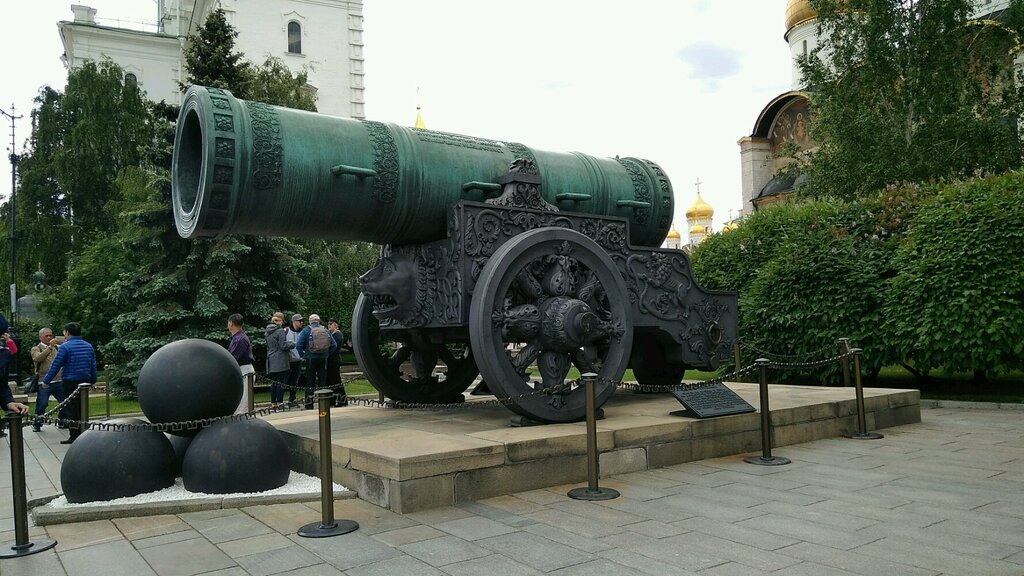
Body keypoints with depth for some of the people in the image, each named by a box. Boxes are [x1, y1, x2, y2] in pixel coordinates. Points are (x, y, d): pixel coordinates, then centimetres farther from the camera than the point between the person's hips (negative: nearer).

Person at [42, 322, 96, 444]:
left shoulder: (65, 347, -11)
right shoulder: (88, 346, 8)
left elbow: (56, 366, -10)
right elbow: (93, 365, 12)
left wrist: (46, 381, 0)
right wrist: (92, 381, 20)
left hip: (71, 382, -6)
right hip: (85, 381, 6)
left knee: (71, 409, 1)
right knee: (82, 408, 14)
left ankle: (74, 436, 1)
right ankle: (82, 433, 19)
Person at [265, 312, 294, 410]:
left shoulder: (267, 332, 11)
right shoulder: (280, 331, -13)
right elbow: (284, 346, -17)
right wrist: (292, 344, 1)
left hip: (271, 361, 7)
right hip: (281, 361, -7)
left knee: (274, 382, 11)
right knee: (281, 382, -2)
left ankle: (273, 403, 13)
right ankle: (279, 403, -2)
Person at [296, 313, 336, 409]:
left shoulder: (306, 330, -4)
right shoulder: (325, 330, 5)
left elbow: (298, 345, -12)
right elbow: (334, 345, 2)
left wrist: (303, 355, -2)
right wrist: (327, 354, 10)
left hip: (311, 359, -2)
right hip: (323, 359, 2)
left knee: (310, 382, 4)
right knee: (322, 381, 8)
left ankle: (309, 404, 3)